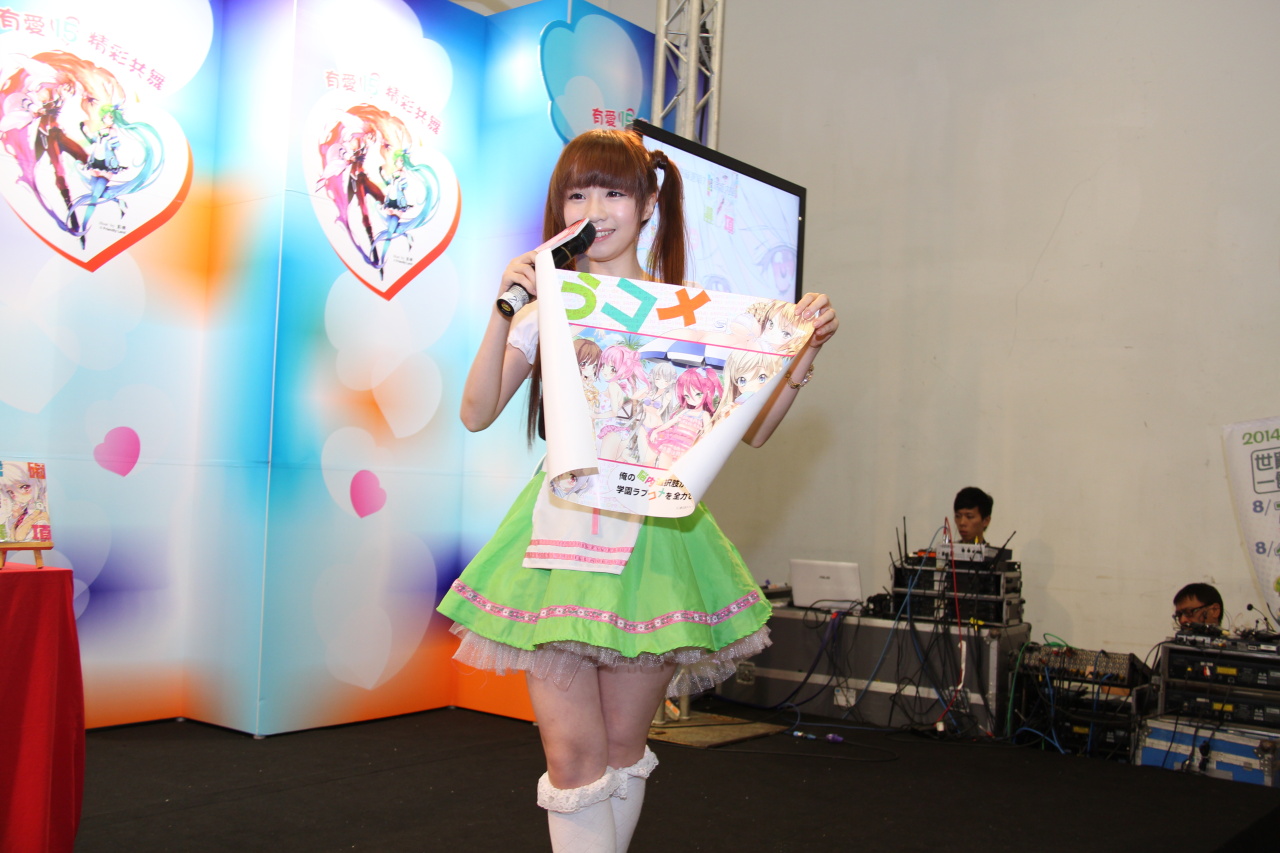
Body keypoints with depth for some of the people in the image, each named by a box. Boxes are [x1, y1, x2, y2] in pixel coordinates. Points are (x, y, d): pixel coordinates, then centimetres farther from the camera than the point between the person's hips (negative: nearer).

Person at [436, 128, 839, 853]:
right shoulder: (547, 308, 8)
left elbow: (751, 428, 7)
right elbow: (477, 413, 0)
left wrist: (806, 350, -5)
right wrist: (504, 312, -9)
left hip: (655, 530, 0)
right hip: (563, 523, 0)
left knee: (624, 747, 10)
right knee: (572, 754, -4)